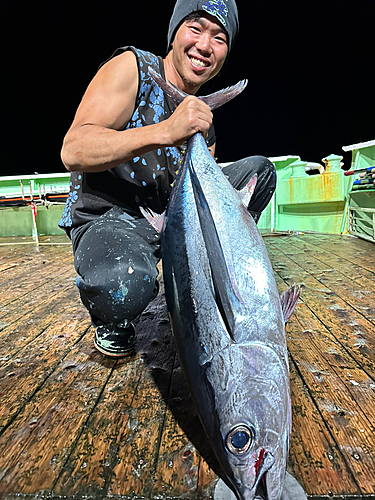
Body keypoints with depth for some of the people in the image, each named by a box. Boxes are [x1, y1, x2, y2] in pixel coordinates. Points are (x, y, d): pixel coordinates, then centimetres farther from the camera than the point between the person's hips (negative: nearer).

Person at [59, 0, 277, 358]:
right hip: (106, 218, -6)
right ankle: (113, 318, 0)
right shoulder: (132, 67, -7)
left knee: (260, 168, 3)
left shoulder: (203, 117, 11)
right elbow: (73, 151, -20)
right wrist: (164, 132, -32)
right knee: (122, 285, -42)